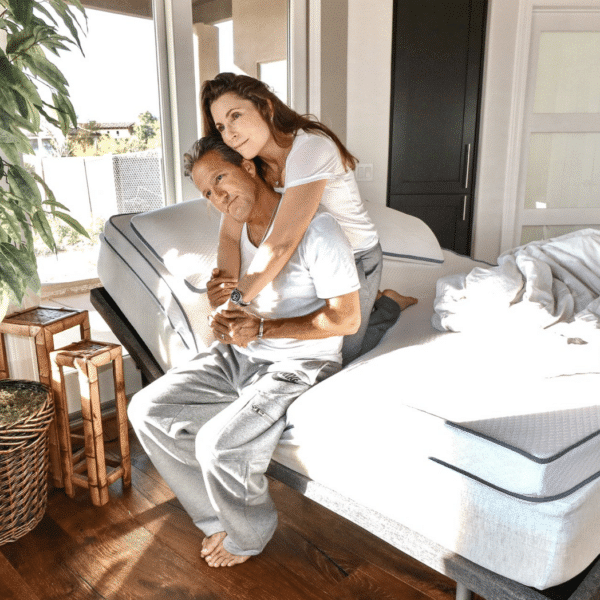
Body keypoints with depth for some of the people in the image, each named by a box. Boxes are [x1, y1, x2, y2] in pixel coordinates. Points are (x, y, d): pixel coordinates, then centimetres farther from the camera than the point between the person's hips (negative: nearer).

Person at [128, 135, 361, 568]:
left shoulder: (316, 228, -19)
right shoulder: (233, 227, 5)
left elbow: (347, 318, -18)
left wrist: (263, 328, -24)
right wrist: (226, 320, -8)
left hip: (300, 363, -7)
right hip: (241, 353, 8)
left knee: (218, 444, -26)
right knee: (147, 411, -3)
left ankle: (247, 536, 9)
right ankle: (222, 516, 11)